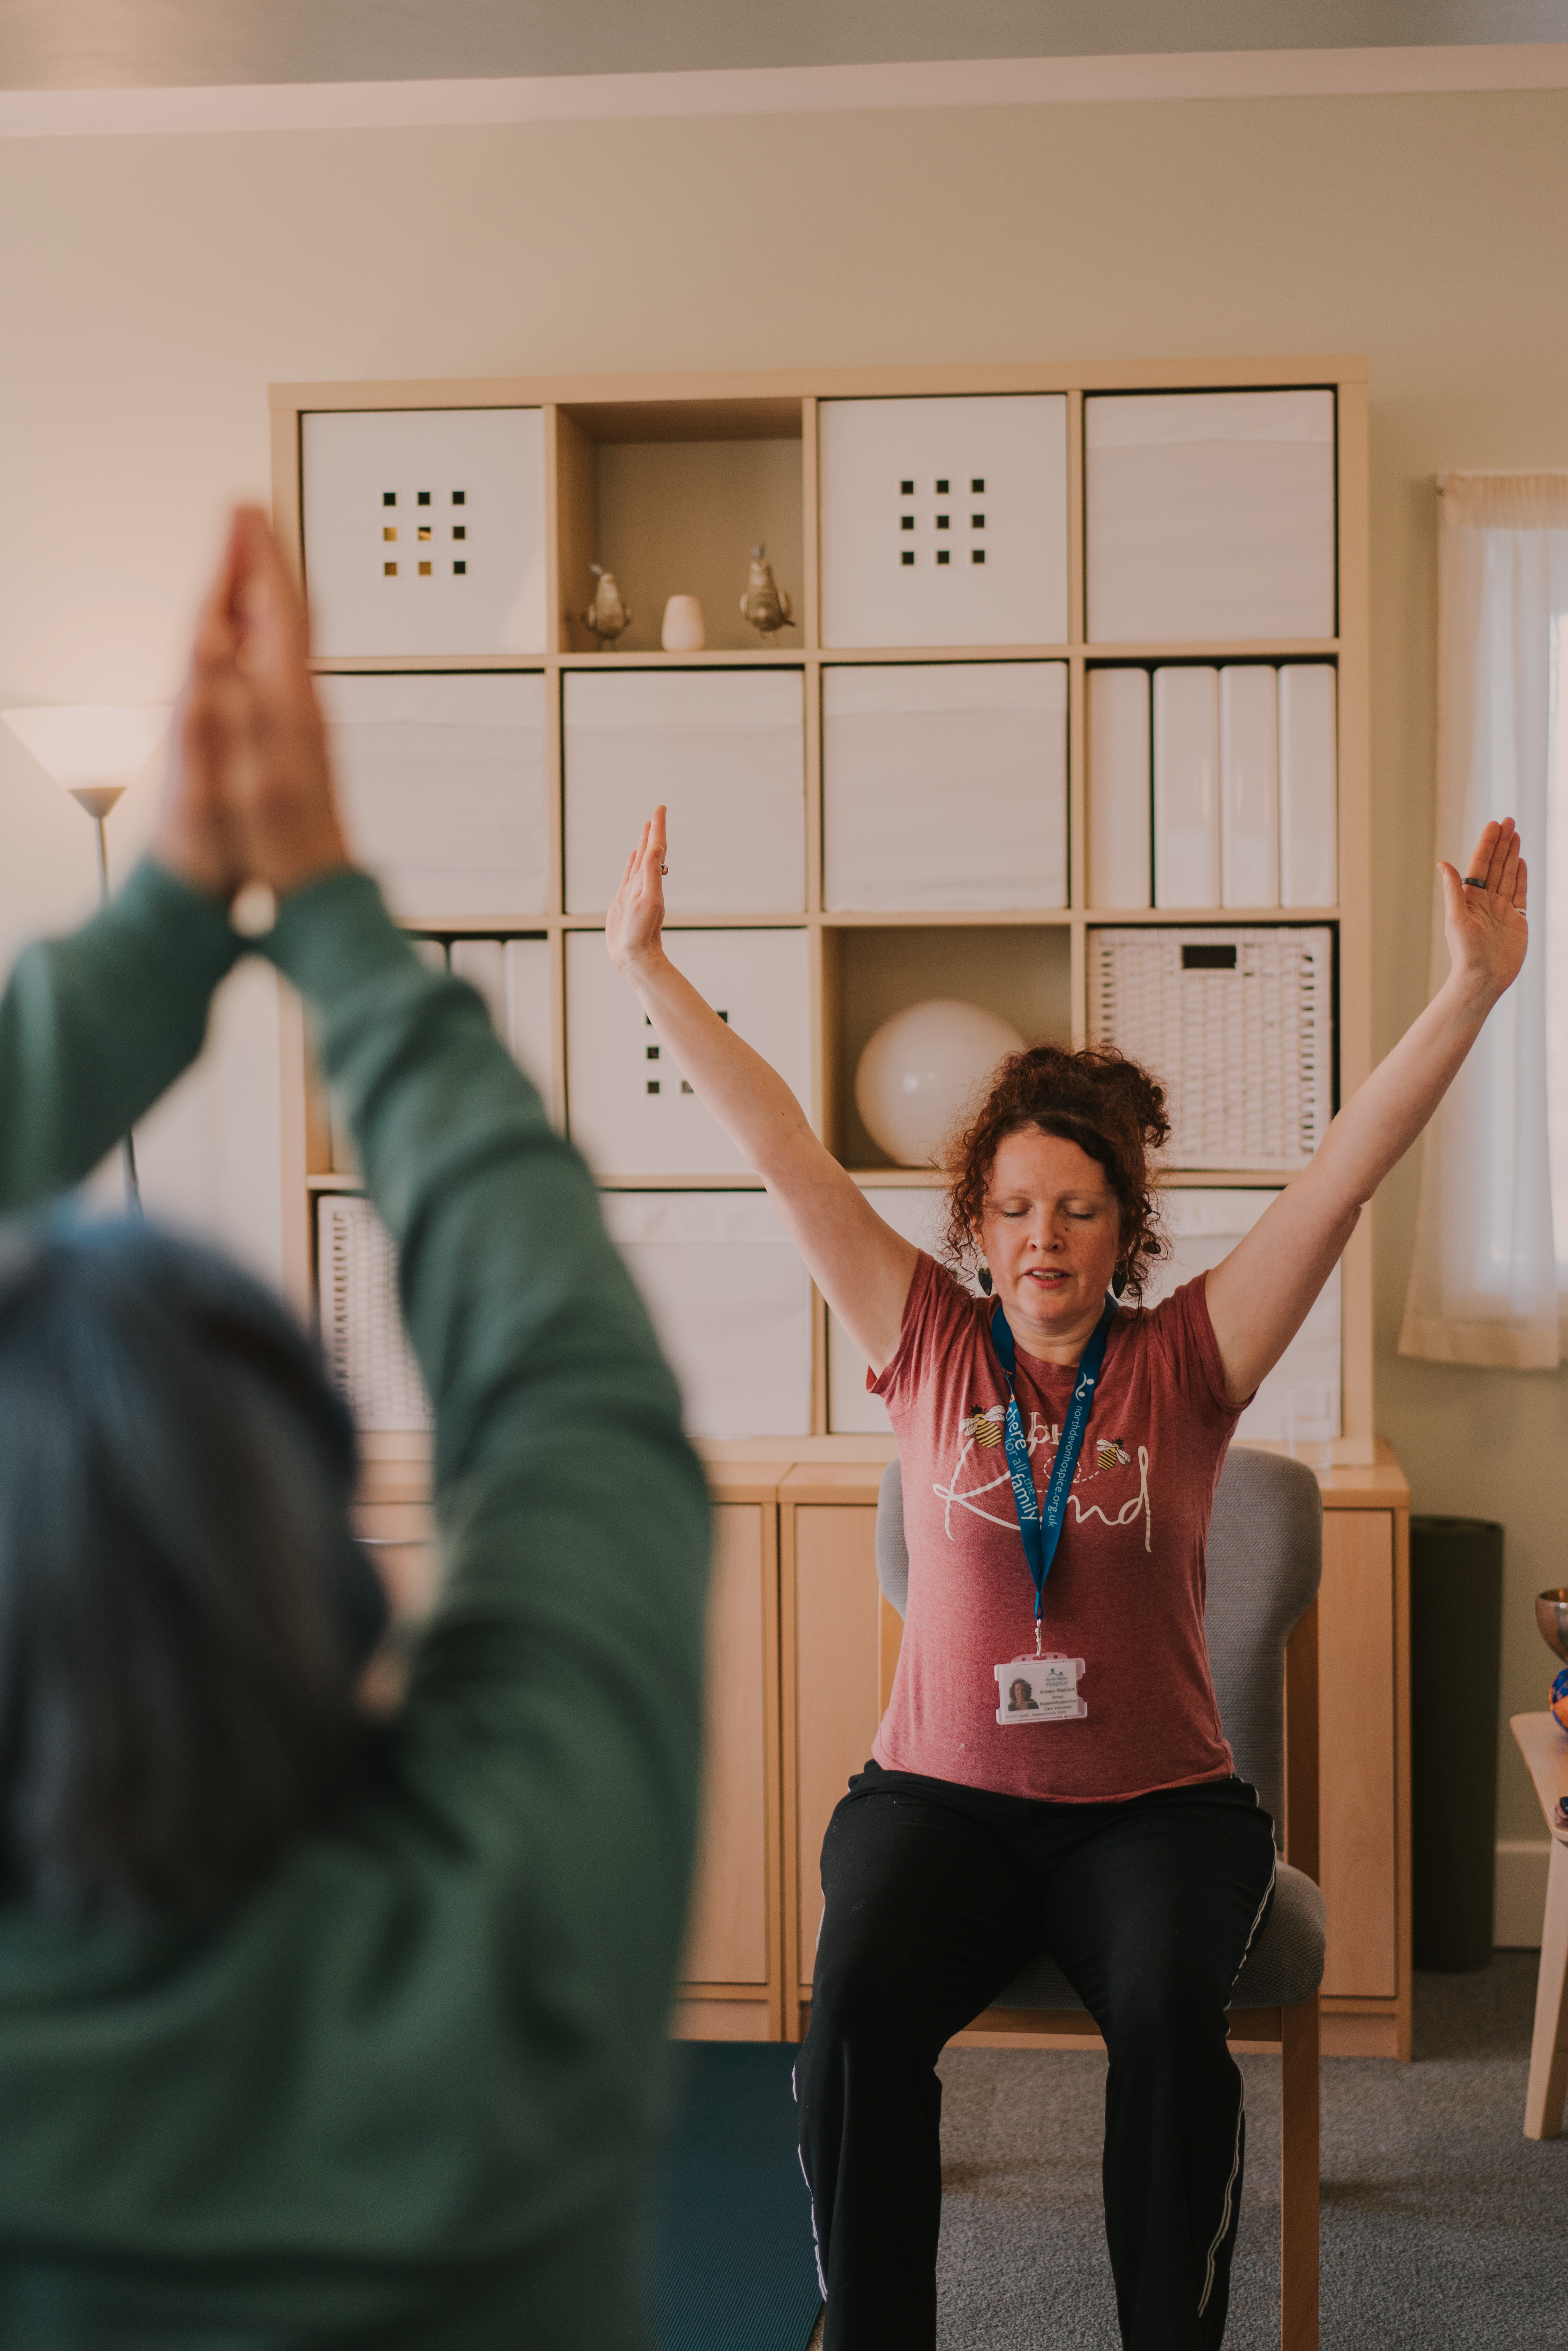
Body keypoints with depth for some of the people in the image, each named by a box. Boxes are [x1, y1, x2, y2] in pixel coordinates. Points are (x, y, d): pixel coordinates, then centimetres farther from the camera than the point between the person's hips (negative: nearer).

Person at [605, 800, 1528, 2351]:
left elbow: (1345, 1171, -4)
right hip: (941, 1794, 1)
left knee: (1169, 2015, -30)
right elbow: (781, 1150, 2)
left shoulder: (1186, 1362, 3)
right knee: (857, 2010, -27)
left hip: (1156, 1804, 0)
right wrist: (646, 965, 2)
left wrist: (1473, 987, -10)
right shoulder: (927, 1348, 5)